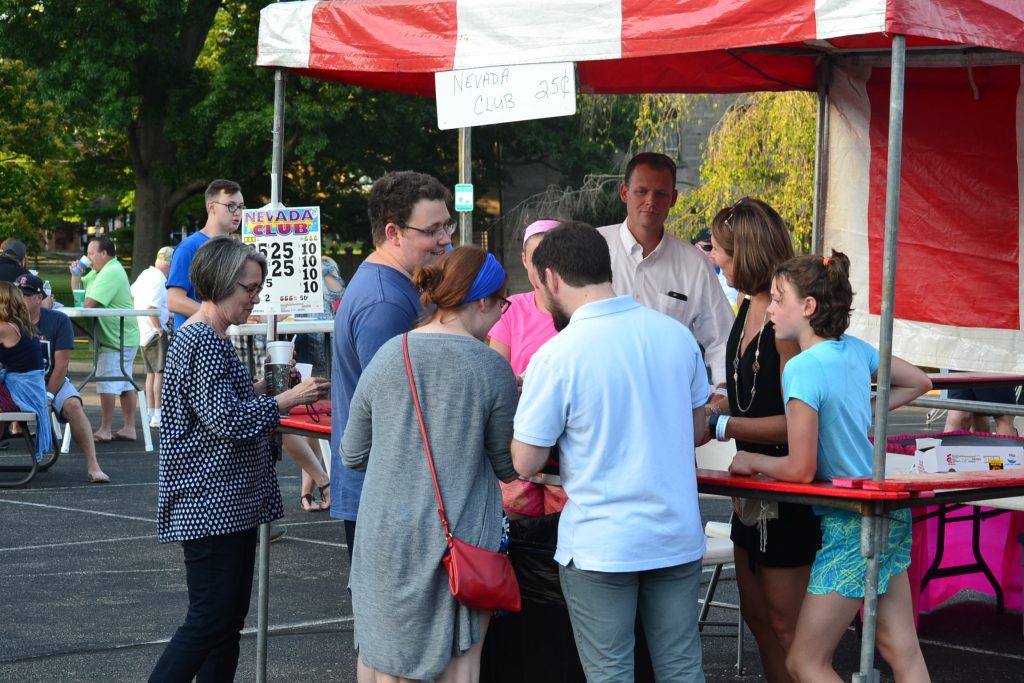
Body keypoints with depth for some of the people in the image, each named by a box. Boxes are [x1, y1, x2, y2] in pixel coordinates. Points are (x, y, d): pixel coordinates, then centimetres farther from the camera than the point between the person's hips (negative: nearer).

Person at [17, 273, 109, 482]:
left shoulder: (58, 321, -5)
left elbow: (62, 364, -8)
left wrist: (48, 395, -17)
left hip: (53, 381, -1)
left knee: (73, 405, -29)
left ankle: (93, 466, -30)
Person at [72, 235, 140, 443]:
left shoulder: (111, 273, -18)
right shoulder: (98, 271, 16)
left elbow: (89, 303, -24)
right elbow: (78, 289, 24)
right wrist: (75, 274, 5)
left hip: (116, 340, -10)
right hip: (124, 338, 10)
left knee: (106, 384, -8)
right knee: (125, 384, 11)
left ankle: (105, 431, -4)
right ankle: (129, 428, 14)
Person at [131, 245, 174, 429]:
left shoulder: (145, 274, 13)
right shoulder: (159, 279, -17)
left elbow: (130, 295, 24)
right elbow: (151, 307, -25)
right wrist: (160, 329, -19)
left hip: (144, 331, 10)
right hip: (156, 332, -10)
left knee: (151, 373, 15)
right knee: (161, 372, -9)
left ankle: (150, 412, 18)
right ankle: (158, 415, -12)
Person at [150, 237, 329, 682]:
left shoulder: (210, 339, 16)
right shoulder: (201, 342, -16)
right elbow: (226, 420, -20)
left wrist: (264, 386, 9)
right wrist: (287, 398, -15)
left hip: (230, 503, 10)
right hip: (211, 505, -10)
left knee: (230, 618, 11)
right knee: (210, 620, -10)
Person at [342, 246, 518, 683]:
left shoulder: (387, 356, -1)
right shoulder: (492, 370, -10)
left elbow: (353, 454, 7)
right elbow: (507, 467, 1)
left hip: (387, 535, 3)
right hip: (461, 540, -3)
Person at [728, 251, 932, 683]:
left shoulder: (802, 368, -22)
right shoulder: (855, 349, 3)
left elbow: (800, 469, -21)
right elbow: (918, 383, 20)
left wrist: (751, 460, -4)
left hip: (849, 526, -9)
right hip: (889, 516, 9)